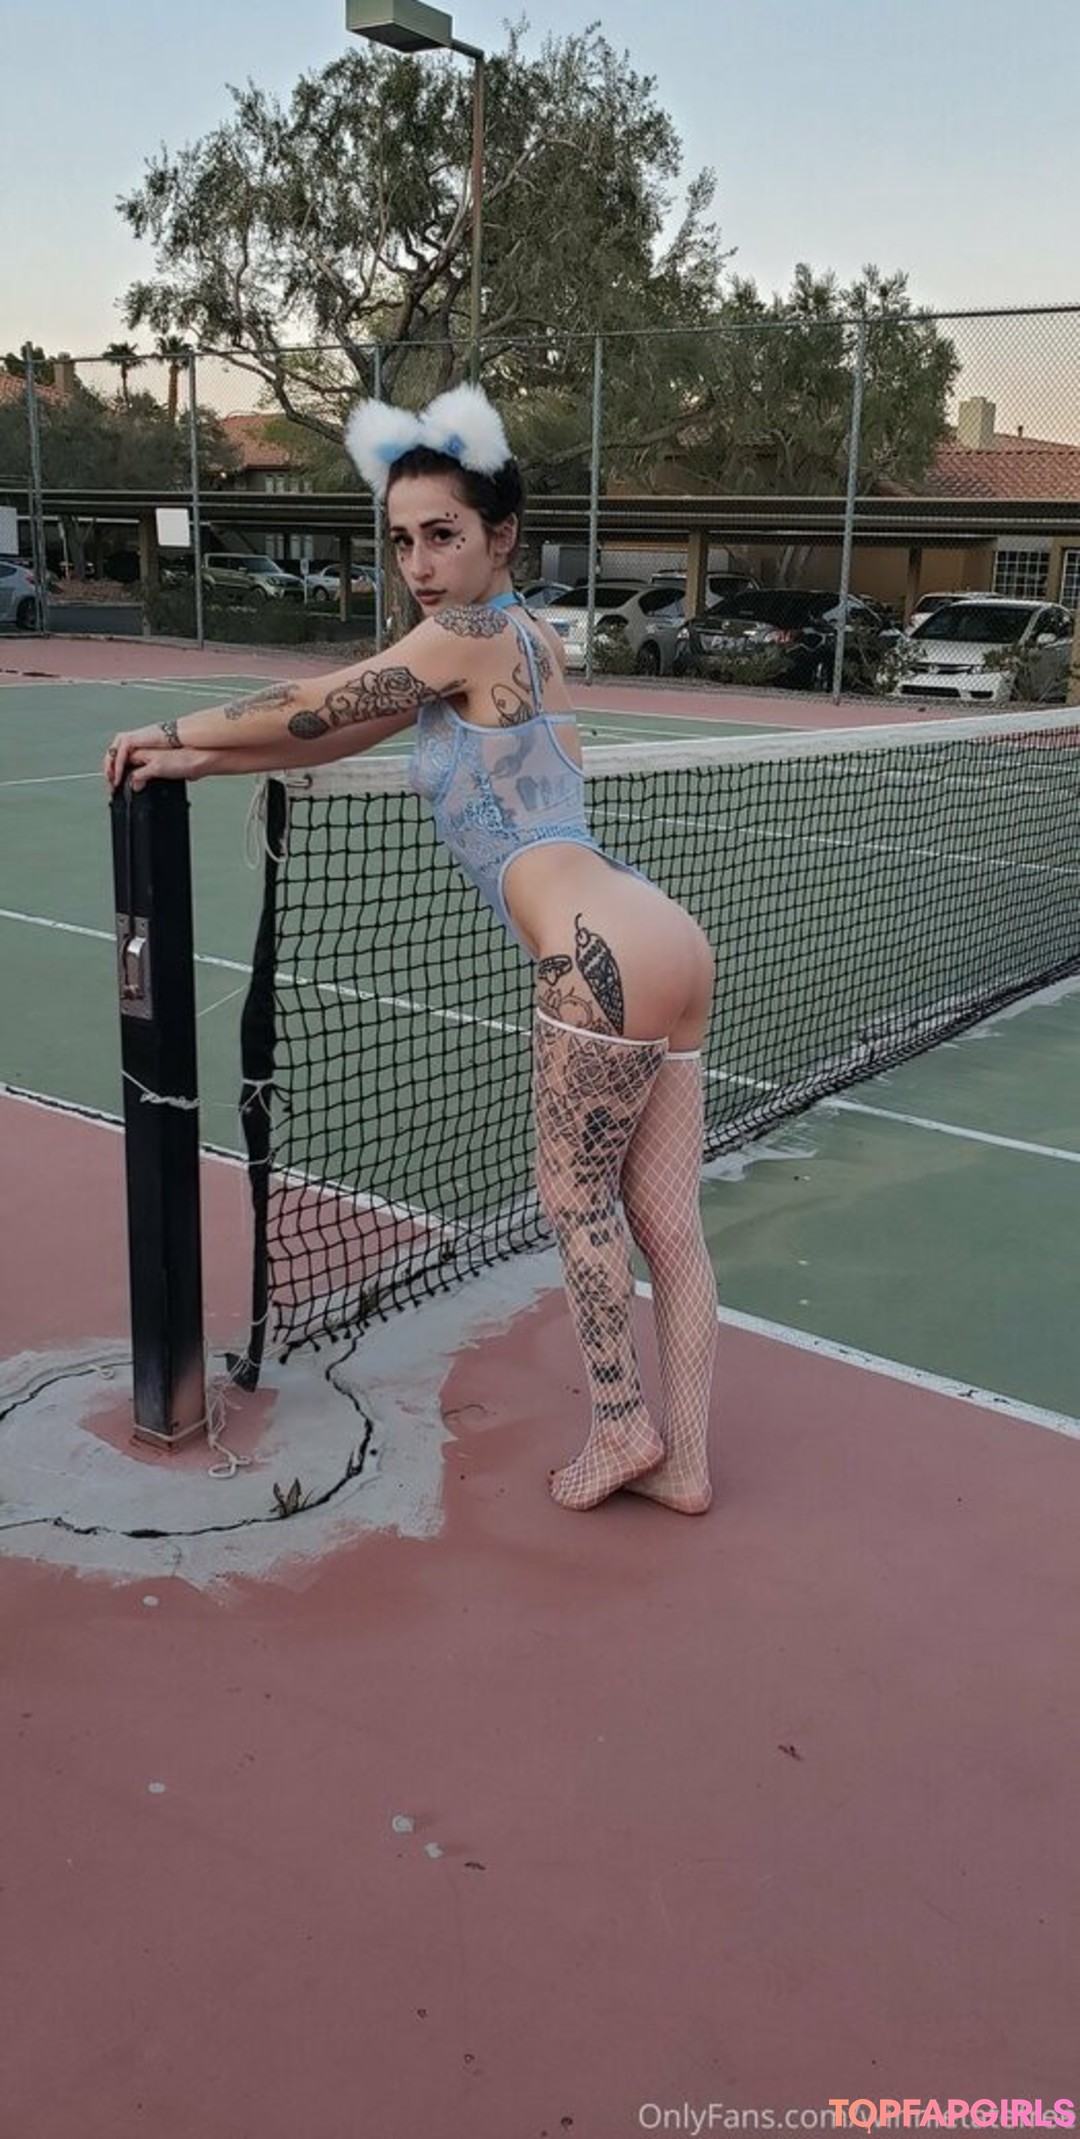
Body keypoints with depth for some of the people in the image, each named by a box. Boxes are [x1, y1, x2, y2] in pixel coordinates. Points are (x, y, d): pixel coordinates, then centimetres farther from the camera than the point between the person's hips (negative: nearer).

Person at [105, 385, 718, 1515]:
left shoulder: (471, 635, -5)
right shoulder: (520, 641, 22)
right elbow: (344, 733, 21)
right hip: (670, 951, 9)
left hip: (606, 953, -9)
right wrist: (198, 764, 18)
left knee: (576, 1194, 6)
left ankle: (623, 1427, 16)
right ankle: (682, 1461, 16)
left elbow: (310, 707, 3)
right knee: (666, 1220, 9)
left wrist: (173, 730, 17)